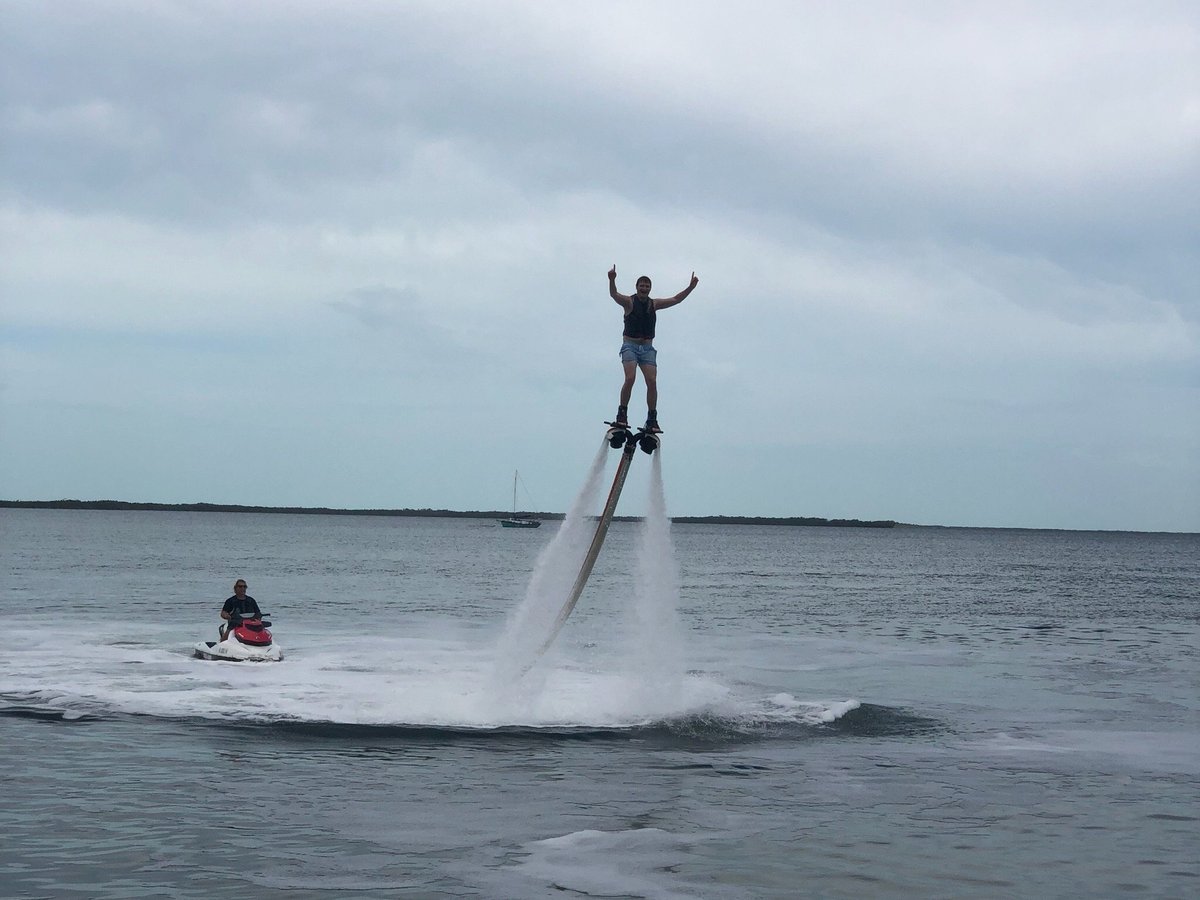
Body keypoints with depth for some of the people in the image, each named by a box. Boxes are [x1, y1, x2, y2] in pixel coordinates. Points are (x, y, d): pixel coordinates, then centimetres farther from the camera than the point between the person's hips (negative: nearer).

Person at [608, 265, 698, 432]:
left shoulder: (654, 304, 12)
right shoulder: (629, 302, -1)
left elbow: (676, 300, 12)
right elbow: (614, 295, -20)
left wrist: (690, 287, -2)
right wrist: (612, 280, -41)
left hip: (647, 348, 4)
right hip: (630, 346, -4)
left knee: (652, 381, -9)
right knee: (630, 378, -21)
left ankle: (652, 420, -6)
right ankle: (622, 414, -13)